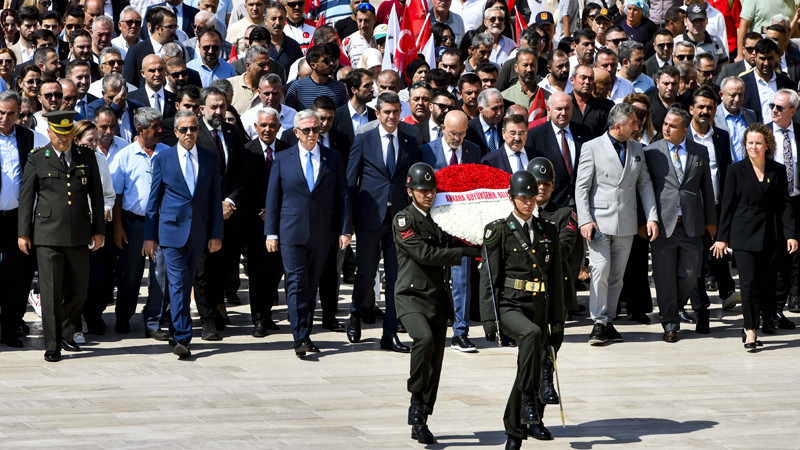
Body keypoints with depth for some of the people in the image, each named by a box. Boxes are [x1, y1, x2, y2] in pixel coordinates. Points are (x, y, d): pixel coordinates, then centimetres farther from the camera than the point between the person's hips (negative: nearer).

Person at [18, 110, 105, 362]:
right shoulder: (37, 159, 2)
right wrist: (23, 233, 1)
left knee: (79, 290, 8)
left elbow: (96, 195, 12)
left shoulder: (86, 156, 9)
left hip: (79, 236, 3)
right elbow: (26, 197, 4)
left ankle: (66, 334, 30)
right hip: (48, 235, -3)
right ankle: (52, 346, 2)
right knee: (51, 292, -4)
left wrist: (99, 230, 9)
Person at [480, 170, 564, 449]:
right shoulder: (499, 232, -1)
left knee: (533, 370, 6)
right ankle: (529, 396, -24)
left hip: (539, 308, 5)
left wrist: (557, 321, 11)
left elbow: (556, 280, 14)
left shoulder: (548, 232, 12)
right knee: (532, 334, -36)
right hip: (509, 306, -5)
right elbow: (488, 279, -4)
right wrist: (489, 319, -13)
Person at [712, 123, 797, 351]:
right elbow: (728, 205, 2)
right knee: (749, 281, -10)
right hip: (744, 234, -2)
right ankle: (751, 331, -4)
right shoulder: (736, 170, 1)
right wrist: (722, 237, 1)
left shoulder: (777, 170, 6)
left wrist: (790, 234, -2)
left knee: (763, 281, 5)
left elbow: (785, 204, 6)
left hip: (769, 235, 2)